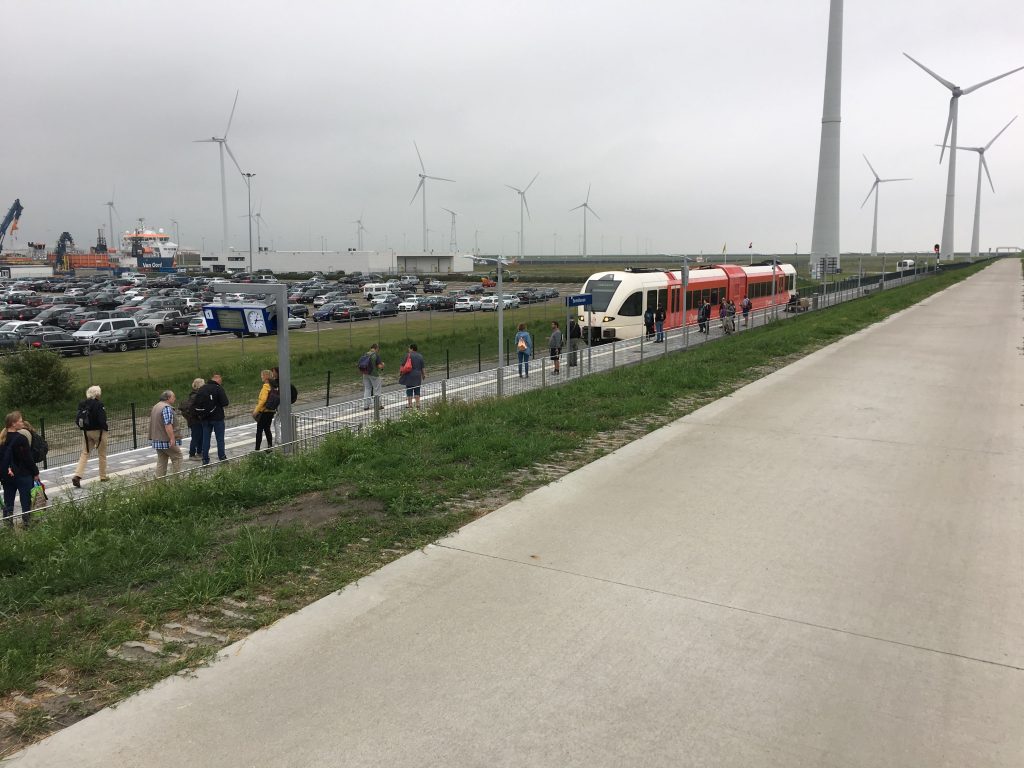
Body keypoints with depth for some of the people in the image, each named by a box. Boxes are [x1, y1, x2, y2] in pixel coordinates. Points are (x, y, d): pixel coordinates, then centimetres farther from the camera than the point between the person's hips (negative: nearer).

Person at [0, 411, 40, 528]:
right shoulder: (21, 438, -18)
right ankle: (27, 524, 7)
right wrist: (35, 472, -4)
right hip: (23, 475, -6)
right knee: (26, 503, 4)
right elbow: (28, 458, -14)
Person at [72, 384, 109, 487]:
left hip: (86, 432, 5)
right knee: (102, 454, 10)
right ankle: (103, 477, 18)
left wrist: (83, 428, 16)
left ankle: (77, 475, -8)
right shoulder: (99, 404, -16)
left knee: (85, 454, 8)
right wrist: (106, 428, -5)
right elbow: (102, 419, -20)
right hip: (98, 432, -5)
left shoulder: (82, 404, 3)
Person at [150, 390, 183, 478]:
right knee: (177, 457, 1)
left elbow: (152, 424, 25)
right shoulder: (167, 407, -17)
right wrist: (172, 438, -26)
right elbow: (168, 425, -25)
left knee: (161, 461, 11)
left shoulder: (155, 407, 17)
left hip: (157, 440, 9)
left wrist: (152, 438, 31)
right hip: (166, 440, -9)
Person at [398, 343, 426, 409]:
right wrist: (424, 375, 18)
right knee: (417, 390, 9)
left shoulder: (409, 356, -8)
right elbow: (422, 368, 6)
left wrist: (401, 375, 2)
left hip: (409, 375, -4)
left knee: (409, 390, 2)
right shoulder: (420, 356, 5)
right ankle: (417, 404, 9)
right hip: (418, 376, 4)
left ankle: (410, 404, 3)